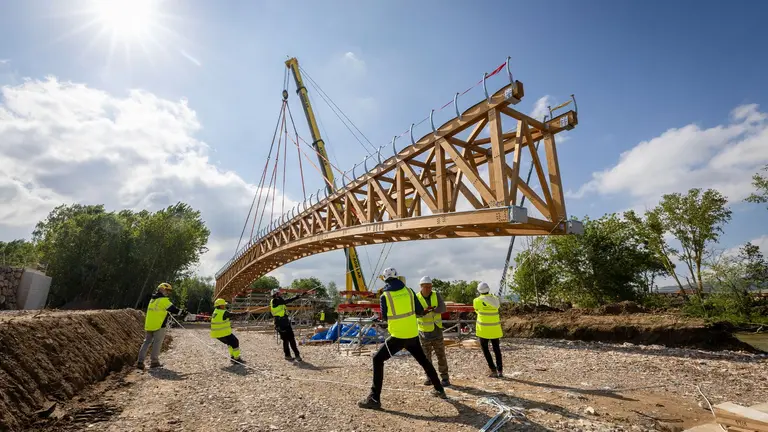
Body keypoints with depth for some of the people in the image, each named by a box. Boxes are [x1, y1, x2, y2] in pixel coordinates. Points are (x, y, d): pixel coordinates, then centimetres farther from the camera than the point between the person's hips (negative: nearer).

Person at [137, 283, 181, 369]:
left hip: (148, 325, 8)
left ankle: (140, 361, 8)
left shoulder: (153, 299, 14)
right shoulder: (164, 300, -12)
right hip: (159, 326, -7)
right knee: (157, 343, 2)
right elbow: (173, 309, -13)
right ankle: (154, 361, 8)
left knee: (147, 342, 12)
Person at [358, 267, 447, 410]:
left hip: (397, 336, -4)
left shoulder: (385, 296, -9)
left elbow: (384, 317, 4)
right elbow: (420, 311, 6)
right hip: (412, 335, 4)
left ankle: (374, 398, -1)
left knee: (377, 360, 6)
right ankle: (439, 389, 34)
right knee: (423, 361, 25)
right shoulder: (409, 291, 1)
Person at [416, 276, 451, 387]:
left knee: (441, 355, 2)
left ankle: (444, 378, 13)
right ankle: (430, 377, 24)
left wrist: (432, 310, -41)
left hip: (436, 331, 0)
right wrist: (423, 311, -45)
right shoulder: (416, 298, -11)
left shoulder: (437, 295, -8)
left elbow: (443, 308, -21)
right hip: (424, 332, 0)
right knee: (426, 356, 9)